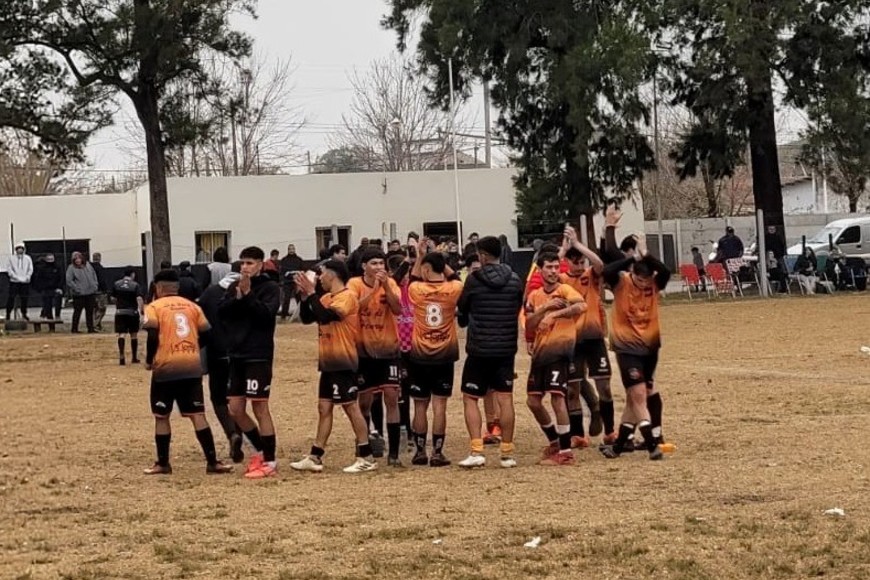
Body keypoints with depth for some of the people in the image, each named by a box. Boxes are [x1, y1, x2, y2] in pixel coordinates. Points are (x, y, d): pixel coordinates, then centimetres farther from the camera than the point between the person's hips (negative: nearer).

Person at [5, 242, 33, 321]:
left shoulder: (27, 258, 10)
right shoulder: (11, 258, 5)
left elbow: (30, 269, 10)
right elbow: (9, 269, 1)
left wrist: (27, 277, -5)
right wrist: (15, 276, -11)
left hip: (25, 282, 2)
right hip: (14, 282, -2)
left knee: (24, 298, 3)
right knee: (11, 298, -4)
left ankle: (24, 313, 16)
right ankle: (8, 314, 2)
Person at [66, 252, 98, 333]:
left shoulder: (87, 265, 9)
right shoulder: (71, 268, -8)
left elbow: (94, 275, 18)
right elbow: (69, 281, -13)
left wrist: (95, 285, 7)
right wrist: (76, 288, -18)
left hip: (90, 293, 5)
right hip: (79, 294, -5)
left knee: (90, 311, 10)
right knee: (77, 311, 0)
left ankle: (90, 328, 17)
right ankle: (74, 329, 8)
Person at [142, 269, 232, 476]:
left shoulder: (154, 307, 0)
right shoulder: (191, 305, 12)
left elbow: (153, 336, -12)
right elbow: (205, 334, 8)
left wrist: (149, 360, 1)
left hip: (165, 367, -3)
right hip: (192, 367, 3)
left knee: (161, 416, 10)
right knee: (197, 415, 2)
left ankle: (163, 463, 13)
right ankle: (212, 462, -4)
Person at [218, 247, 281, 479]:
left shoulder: (270, 288, -4)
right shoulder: (234, 287, 11)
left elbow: (266, 313, -18)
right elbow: (221, 312, 0)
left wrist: (248, 294, -20)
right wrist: (237, 297, -14)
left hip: (259, 355, -6)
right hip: (237, 355, 6)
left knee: (260, 408, -4)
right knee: (235, 410, 7)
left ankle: (269, 461, 4)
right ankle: (262, 450, 23)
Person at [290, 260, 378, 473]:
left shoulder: (347, 297, -14)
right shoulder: (326, 298, 12)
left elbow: (326, 316, -27)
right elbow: (307, 318, 12)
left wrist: (311, 293, -21)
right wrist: (305, 296, -1)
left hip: (343, 362, -9)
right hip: (328, 362, 9)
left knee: (351, 407, -6)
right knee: (324, 408, 9)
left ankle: (366, 458, -2)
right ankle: (315, 457, 11)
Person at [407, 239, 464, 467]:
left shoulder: (416, 290, -7)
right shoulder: (452, 290, -6)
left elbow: (413, 279, 17)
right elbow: (456, 279, 17)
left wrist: (420, 256, 19)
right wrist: (441, 260, 16)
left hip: (420, 356, 0)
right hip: (444, 356, 0)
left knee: (420, 406, 8)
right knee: (439, 406, 1)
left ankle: (420, 452, 11)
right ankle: (437, 453, -1)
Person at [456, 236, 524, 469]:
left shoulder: (474, 279, -9)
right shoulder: (515, 280, 1)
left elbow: (462, 309, 3)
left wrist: (466, 321, 24)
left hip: (479, 347, -3)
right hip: (506, 347, 3)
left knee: (470, 398, 5)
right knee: (505, 399, 6)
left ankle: (477, 451, -7)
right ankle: (507, 453, 7)